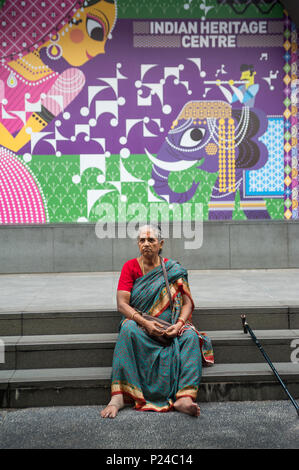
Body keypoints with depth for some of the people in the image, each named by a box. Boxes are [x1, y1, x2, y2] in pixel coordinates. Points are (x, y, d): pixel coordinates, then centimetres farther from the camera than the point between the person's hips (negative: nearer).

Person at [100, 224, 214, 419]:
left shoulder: (174, 269, 7)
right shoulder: (130, 267, 3)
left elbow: (187, 303, 2)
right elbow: (122, 303, -8)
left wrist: (179, 323, -19)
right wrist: (145, 322, -24)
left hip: (170, 326, 1)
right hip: (139, 323, -1)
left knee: (190, 335, -30)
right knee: (129, 329, -35)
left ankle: (184, 398, -42)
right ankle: (119, 397, -38)